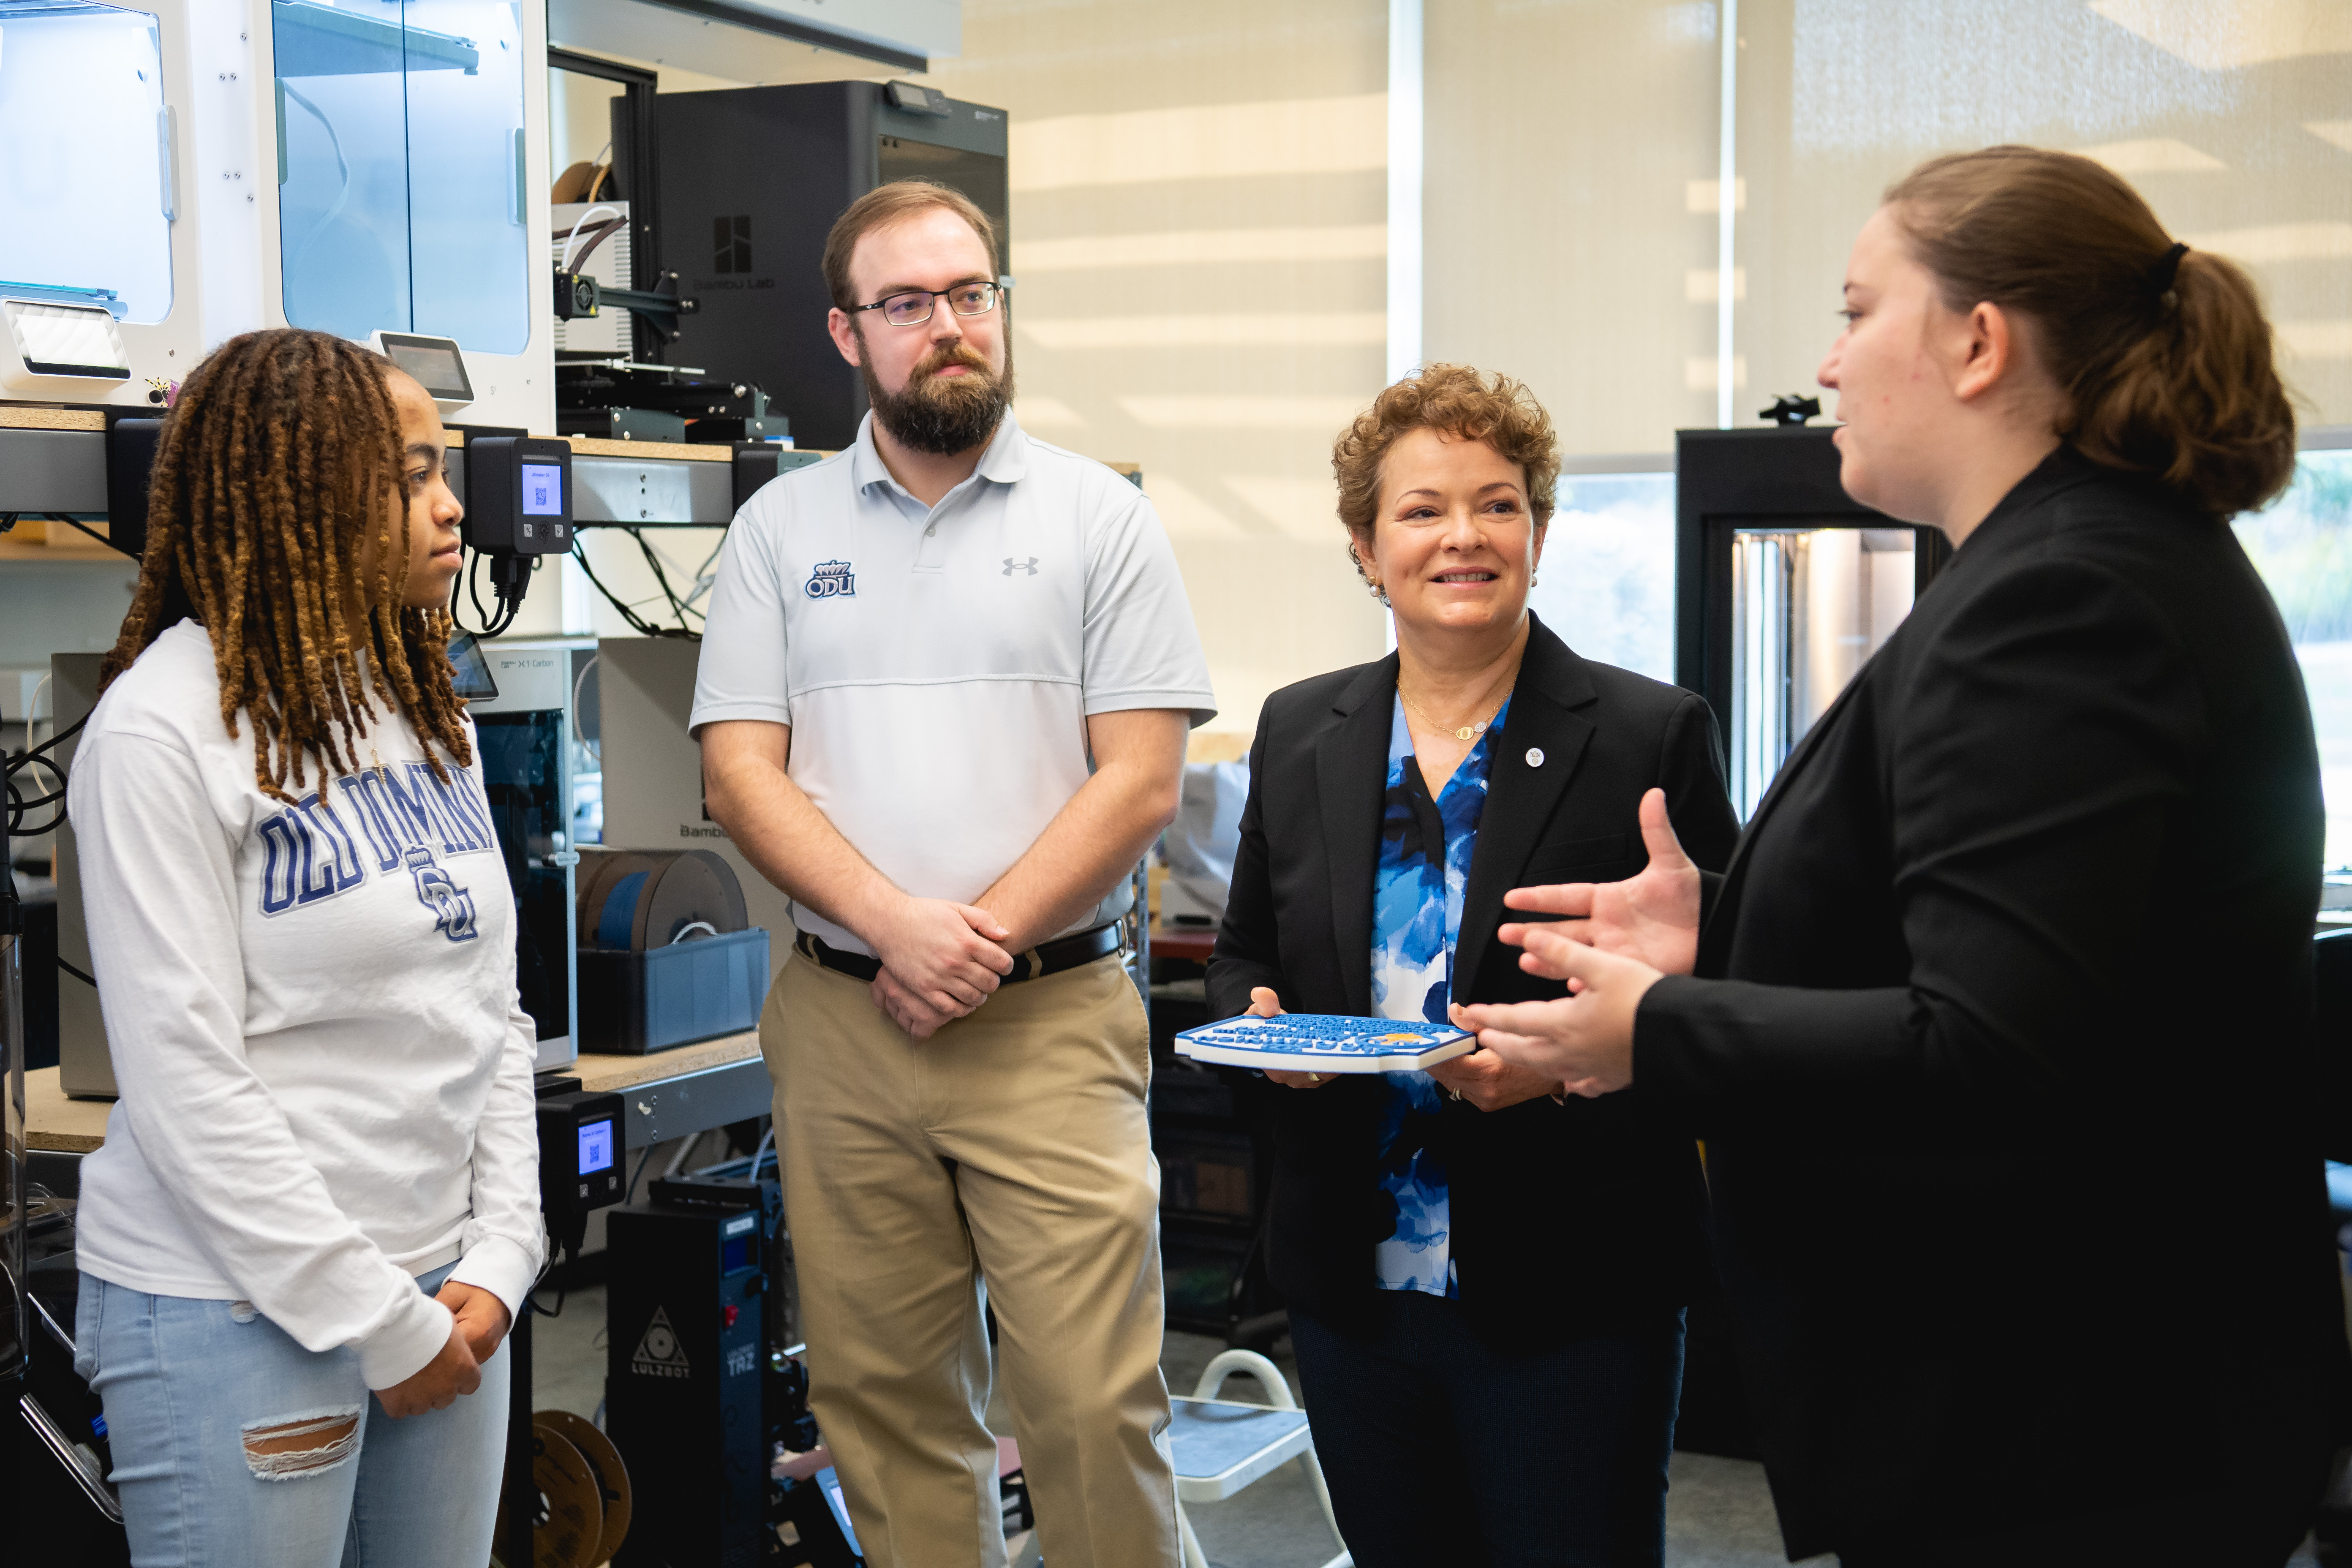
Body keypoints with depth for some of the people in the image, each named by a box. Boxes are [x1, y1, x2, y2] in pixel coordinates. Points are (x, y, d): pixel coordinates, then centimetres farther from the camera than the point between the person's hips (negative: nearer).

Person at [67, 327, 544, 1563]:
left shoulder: (422, 708, 10)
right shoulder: (164, 729, -13)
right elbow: (184, 1082, -16)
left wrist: (500, 1256, 0)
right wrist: (380, 1320, -14)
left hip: (443, 1287, 7)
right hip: (241, 1311, -6)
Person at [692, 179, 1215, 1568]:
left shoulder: (1099, 516, 3)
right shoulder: (783, 527, 9)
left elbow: (1142, 779, -3)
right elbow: (741, 773, 2)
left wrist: (982, 943, -12)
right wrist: (895, 924, -13)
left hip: (1051, 1021, -2)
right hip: (842, 1025, 3)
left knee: (1094, 1403, -5)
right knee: (886, 1402, 9)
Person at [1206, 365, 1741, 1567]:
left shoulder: (1651, 735, -4)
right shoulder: (1299, 733, 9)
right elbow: (1241, 956, 17)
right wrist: (1260, 1021, -5)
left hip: (1571, 1296, -4)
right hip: (1350, 1279, 4)